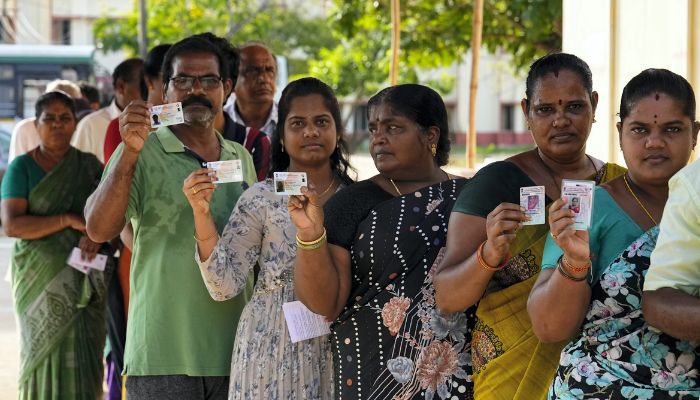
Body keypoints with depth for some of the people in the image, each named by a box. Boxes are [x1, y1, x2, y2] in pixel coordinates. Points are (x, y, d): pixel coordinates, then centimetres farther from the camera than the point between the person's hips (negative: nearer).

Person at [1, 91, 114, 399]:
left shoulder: (89, 166, 10)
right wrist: (69, 220, -17)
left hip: (83, 278, 2)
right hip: (40, 278, -2)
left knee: (82, 360, -2)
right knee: (44, 353, -2)